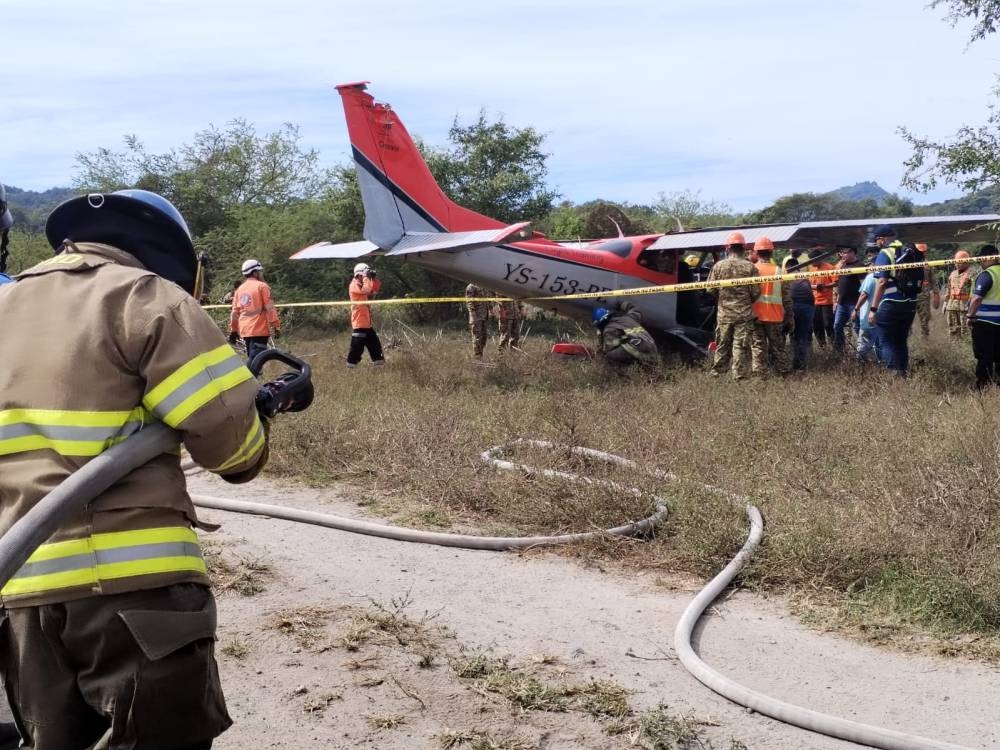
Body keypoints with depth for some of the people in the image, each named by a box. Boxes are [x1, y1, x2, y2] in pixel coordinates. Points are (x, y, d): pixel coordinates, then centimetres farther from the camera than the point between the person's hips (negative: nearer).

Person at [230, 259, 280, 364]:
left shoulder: (240, 289, 14)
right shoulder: (262, 286, -5)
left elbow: (235, 312, 15)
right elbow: (270, 309, -10)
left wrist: (233, 330, 20)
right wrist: (276, 327, -7)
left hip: (244, 331, 7)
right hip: (259, 330, -7)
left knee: (251, 359, 15)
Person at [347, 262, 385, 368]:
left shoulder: (362, 284, 19)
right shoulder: (354, 285, -11)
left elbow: (374, 291, 21)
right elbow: (366, 290, -29)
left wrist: (375, 279, 8)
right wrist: (366, 278, -16)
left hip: (367, 323, 10)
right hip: (359, 323, -10)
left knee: (375, 344, 14)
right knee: (357, 347, -9)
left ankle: (379, 365, 20)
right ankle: (350, 366, -4)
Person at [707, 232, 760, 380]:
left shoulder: (718, 266, -3)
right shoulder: (750, 267, -7)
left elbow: (710, 290, -1)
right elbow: (756, 292, -6)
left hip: (723, 314, 2)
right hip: (744, 314, -2)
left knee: (722, 346, 12)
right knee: (741, 346, 1)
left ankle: (717, 373, 18)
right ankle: (739, 376, 1)